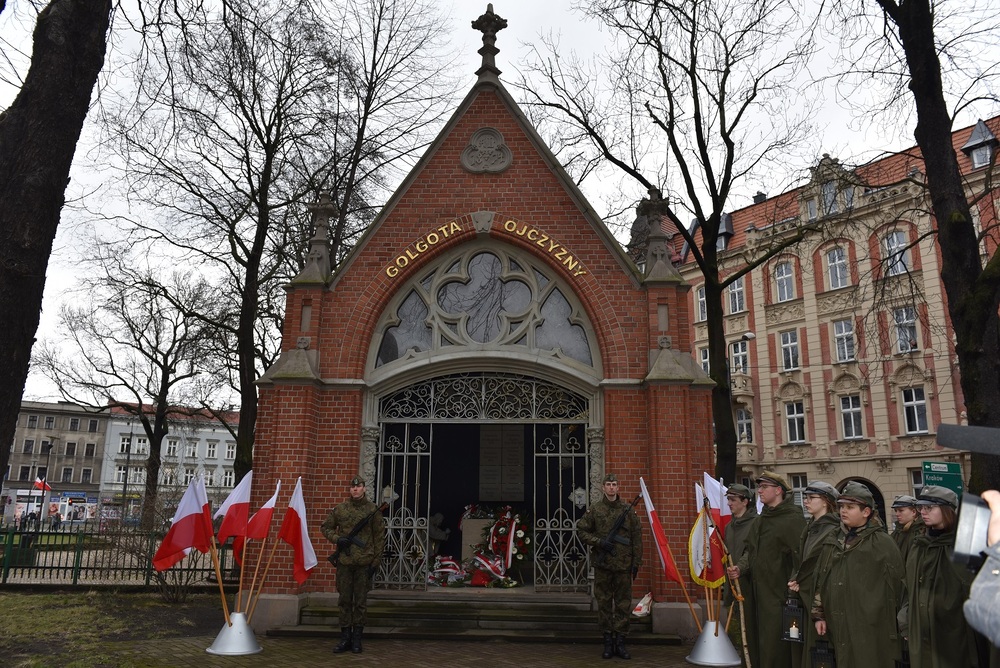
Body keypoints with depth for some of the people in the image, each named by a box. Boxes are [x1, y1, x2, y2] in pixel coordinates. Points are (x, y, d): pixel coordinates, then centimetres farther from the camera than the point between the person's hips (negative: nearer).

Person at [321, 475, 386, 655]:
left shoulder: (373, 510, -1)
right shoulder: (340, 509, 4)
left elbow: (379, 537, 0)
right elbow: (326, 527, 14)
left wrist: (375, 562, -4)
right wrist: (336, 539, -6)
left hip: (364, 563, -2)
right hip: (344, 562, 2)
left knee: (361, 601, 5)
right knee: (344, 600, 8)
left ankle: (357, 638, 15)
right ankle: (345, 637, 18)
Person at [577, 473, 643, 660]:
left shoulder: (628, 510, 4)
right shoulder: (594, 510, 2)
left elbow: (637, 538, 6)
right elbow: (581, 531, 3)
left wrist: (636, 562, 2)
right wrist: (599, 542, -10)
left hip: (623, 565, 1)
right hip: (602, 564, 0)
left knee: (623, 604, 4)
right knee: (604, 603, 5)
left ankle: (620, 642, 14)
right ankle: (608, 642, 15)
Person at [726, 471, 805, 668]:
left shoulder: (793, 519, -12)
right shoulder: (761, 519, 15)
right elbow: (751, 550, 19)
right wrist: (740, 567, 2)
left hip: (781, 595, -8)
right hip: (761, 594, 8)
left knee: (777, 651, -3)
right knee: (763, 646, 15)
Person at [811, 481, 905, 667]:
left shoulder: (882, 543, -5)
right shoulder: (832, 542, 11)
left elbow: (897, 586, -3)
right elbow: (820, 582, 14)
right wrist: (819, 615, 10)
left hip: (871, 632, -5)